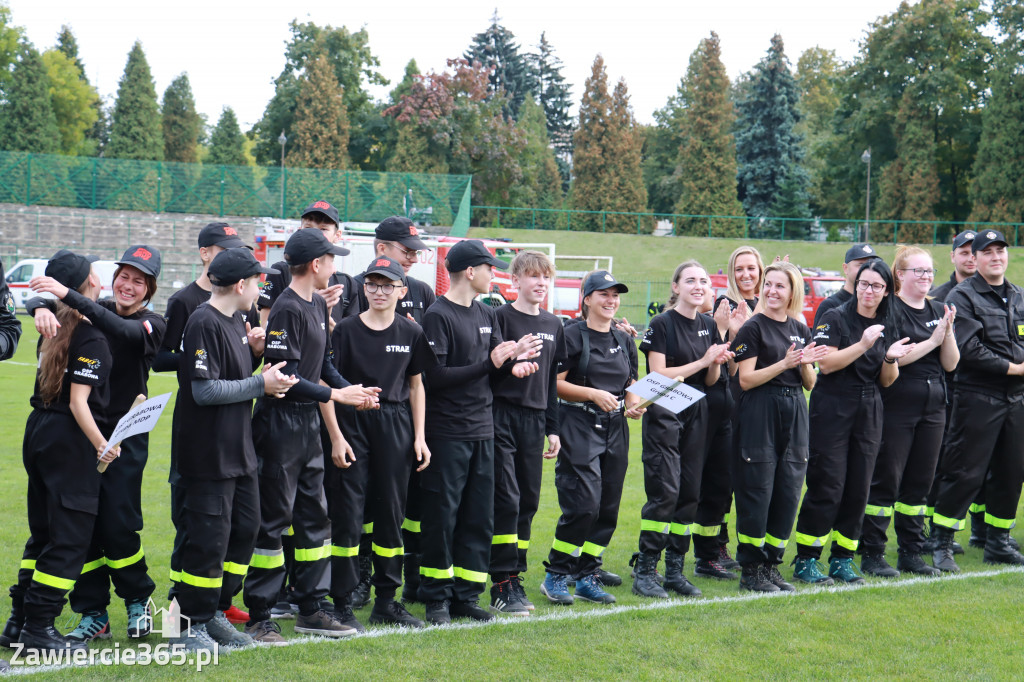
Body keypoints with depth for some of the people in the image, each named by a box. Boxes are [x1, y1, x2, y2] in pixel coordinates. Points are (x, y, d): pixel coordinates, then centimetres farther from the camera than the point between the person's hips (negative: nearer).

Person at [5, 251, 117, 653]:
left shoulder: (55, 330, 7)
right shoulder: (91, 338, -16)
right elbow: (78, 401, -21)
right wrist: (101, 445, -26)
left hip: (39, 431, 9)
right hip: (69, 439, -9)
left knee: (44, 533, 16)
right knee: (70, 536, -2)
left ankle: (19, 622, 18)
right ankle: (39, 628, 0)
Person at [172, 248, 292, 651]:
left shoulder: (237, 320, 13)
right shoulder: (204, 323, -17)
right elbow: (204, 390, -22)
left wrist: (254, 353, 1)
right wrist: (260, 384, -15)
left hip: (239, 448, 10)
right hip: (207, 453, -10)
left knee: (245, 528, 12)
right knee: (207, 538, -4)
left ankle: (215, 613, 24)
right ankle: (191, 624, 8)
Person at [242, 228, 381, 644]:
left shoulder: (318, 306, 12)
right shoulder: (287, 309, -17)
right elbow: (285, 378, -20)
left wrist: (354, 391, -1)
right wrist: (335, 395, -16)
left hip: (308, 422, 9)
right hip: (281, 424, -9)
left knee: (315, 516, 12)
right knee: (273, 520, -3)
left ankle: (311, 609, 21)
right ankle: (258, 616, 4)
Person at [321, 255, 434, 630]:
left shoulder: (411, 333, 6)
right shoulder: (346, 330, -3)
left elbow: (416, 386, 12)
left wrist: (419, 437, 6)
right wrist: (336, 437, -9)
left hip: (395, 426, 3)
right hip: (352, 422, -3)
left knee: (391, 513, 9)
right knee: (347, 514, -2)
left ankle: (386, 602, 19)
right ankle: (342, 603, 5)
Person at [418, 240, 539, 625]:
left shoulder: (486, 315, 15)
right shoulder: (438, 316, -10)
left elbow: (496, 360, 15)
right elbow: (434, 376, -18)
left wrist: (515, 357, -6)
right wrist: (489, 364, -20)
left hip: (482, 430, 8)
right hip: (447, 431, -8)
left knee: (479, 517, 8)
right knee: (441, 516, -2)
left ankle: (466, 595, 16)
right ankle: (436, 597, 8)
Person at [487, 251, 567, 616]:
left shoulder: (553, 325, 14)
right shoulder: (500, 317, -4)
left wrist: (552, 428, 16)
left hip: (534, 419, 6)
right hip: (501, 416, -6)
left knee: (528, 500, 7)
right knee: (506, 499, -9)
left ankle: (514, 578, 15)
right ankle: (501, 586, -5)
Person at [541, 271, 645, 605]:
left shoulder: (624, 341, 16)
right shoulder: (573, 335, -4)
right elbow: (554, 383, -9)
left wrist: (633, 405, 1)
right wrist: (593, 394, -17)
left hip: (615, 429, 7)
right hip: (579, 427, -7)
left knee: (608, 508, 5)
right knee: (583, 505, -13)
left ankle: (587, 577, 16)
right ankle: (556, 576, 1)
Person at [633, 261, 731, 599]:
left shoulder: (708, 325, 12)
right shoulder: (662, 324, -7)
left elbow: (710, 380, 16)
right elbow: (658, 375, -13)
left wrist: (718, 363, -6)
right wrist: (702, 361, -14)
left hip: (696, 415, 7)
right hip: (664, 415, -6)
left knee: (690, 493, 6)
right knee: (665, 492, -13)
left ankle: (675, 569, 13)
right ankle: (644, 571, -7)